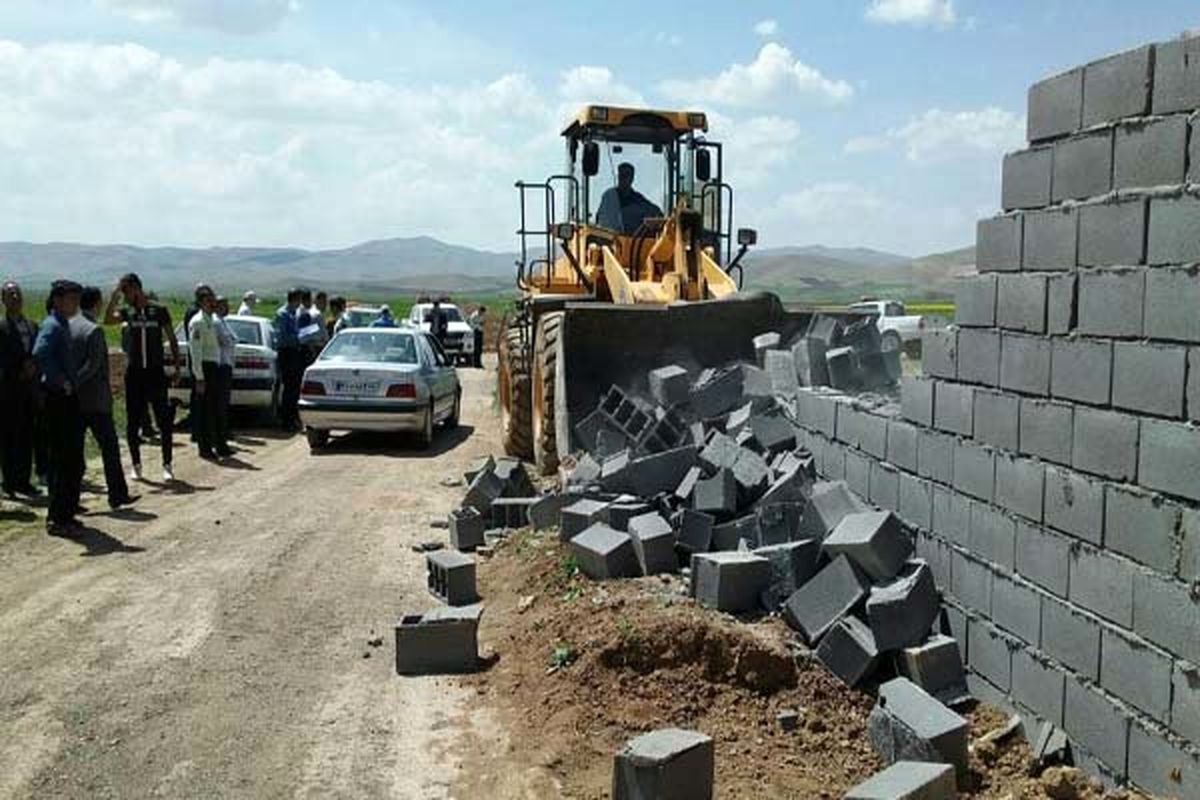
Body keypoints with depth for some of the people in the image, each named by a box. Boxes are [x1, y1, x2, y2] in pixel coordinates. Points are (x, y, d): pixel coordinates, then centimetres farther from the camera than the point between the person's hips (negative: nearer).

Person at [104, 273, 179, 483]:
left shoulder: (159, 310, -1)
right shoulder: (127, 311, 5)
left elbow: (172, 340, 3)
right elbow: (108, 320, -16)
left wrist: (177, 367, -2)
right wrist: (114, 295, -19)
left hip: (156, 371, -3)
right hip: (134, 371, 3)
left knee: (164, 420, -3)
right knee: (132, 422, 6)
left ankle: (167, 465, 6)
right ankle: (136, 465, 16)